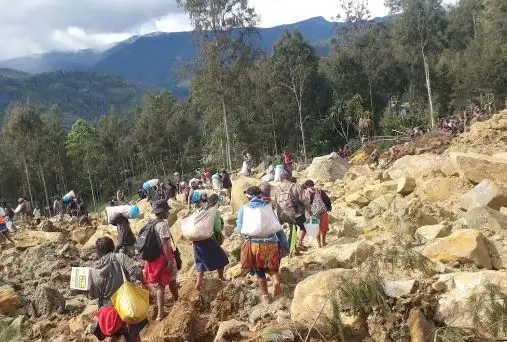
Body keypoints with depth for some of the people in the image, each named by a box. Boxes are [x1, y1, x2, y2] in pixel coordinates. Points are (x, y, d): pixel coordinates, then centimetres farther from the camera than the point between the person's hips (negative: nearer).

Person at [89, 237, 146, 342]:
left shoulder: (93, 271, -2)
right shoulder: (119, 257, -12)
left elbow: (92, 295, 5)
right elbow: (136, 273, -23)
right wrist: (144, 283, -5)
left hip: (107, 308, 1)